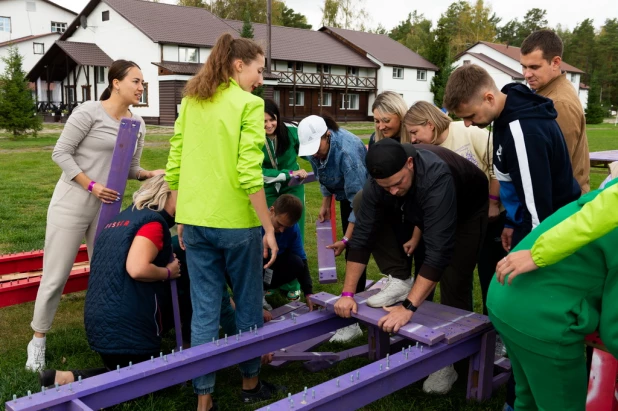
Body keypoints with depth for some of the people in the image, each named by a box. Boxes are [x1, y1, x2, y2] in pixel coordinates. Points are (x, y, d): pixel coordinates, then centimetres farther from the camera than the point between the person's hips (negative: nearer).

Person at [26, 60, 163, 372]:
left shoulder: (138, 124, 6)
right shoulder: (89, 111, -12)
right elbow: (61, 153, -11)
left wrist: (151, 174, -8)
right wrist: (92, 185, -18)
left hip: (108, 209, 6)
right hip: (72, 204, -5)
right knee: (56, 276, 2)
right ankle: (38, 340, 19)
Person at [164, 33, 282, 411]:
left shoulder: (191, 102, 9)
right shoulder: (248, 103, -8)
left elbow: (174, 166, 9)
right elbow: (249, 174, -16)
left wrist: (181, 219, 17)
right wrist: (269, 227, -10)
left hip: (195, 220, 5)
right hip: (236, 222, -5)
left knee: (204, 311, 10)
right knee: (248, 304, 14)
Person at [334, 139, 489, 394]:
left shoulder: (436, 177, -43)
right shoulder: (378, 180, -28)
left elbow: (439, 250, -46)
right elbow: (362, 234, -22)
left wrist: (409, 307, -48)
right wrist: (348, 293, -25)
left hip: (467, 210, -5)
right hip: (419, 208, 5)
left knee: (454, 282, -13)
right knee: (375, 226, -17)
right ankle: (400, 281, -2)